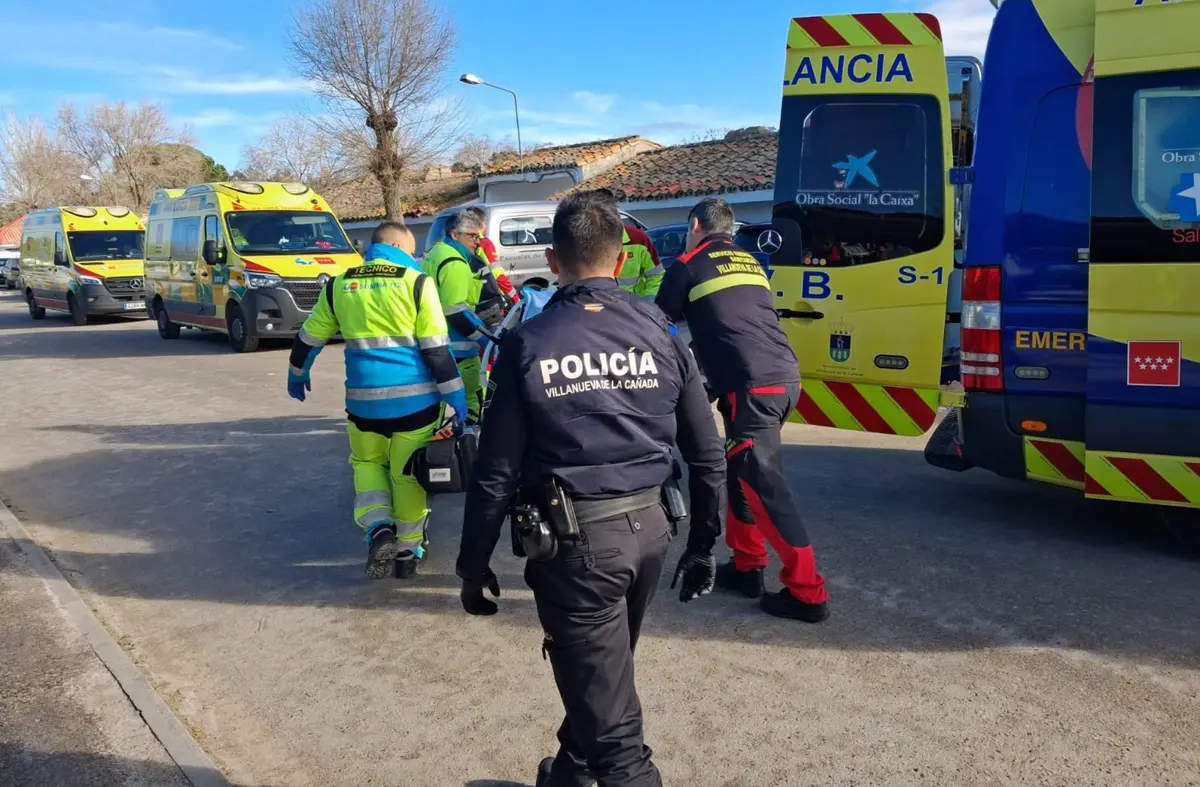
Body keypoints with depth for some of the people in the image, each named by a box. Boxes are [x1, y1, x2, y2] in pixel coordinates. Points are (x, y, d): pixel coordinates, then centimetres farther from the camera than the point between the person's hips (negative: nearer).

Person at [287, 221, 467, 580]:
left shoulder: (339, 285, 6)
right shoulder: (416, 282, -5)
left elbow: (309, 338, 15)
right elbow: (436, 349, -8)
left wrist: (297, 374, 32)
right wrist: (456, 396, -2)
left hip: (364, 401, 2)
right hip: (416, 399, -2)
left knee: (368, 462, 24)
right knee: (409, 472, 13)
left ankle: (379, 529, 4)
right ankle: (407, 551, 22)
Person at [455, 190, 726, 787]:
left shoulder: (528, 344, -10)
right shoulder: (660, 334, 0)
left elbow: (496, 472, -9)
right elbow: (707, 457, 3)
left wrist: (474, 563, 3)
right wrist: (703, 546, 15)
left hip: (576, 538, -5)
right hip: (649, 526, 6)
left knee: (601, 691, 6)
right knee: (605, 671, 26)